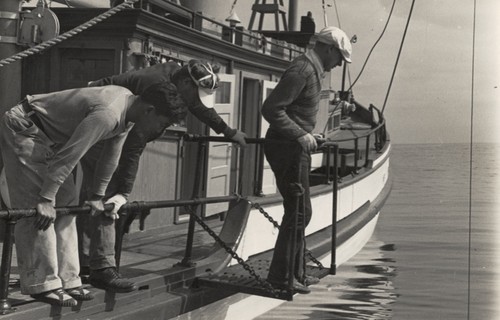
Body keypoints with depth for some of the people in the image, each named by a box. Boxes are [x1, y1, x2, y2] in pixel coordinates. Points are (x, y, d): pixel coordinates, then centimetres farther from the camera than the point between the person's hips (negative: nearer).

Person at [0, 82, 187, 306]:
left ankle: (67, 280, 11)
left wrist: (97, 196, 14)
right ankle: (42, 285, -4)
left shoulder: (127, 107, -1)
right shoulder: (107, 113, -31)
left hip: (47, 136, 10)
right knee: (38, 213, -11)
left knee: (67, 204, 7)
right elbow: (68, 156, -31)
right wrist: (46, 200, -26)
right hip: (22, 130, -10)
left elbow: (110, 156, 9)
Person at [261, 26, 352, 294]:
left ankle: (296, 272, 22)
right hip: (287, 148, -11)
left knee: (299, 212, 15)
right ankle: (280, 275, -3)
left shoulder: (313, 70, 16)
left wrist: (307, 135, 21)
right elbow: (271, 109, -24)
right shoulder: (302, 70, -17)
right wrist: (301, 135, -24)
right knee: (298, 212, -8)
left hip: (296, 148, 11)